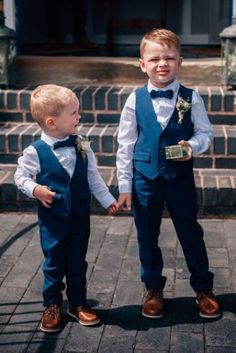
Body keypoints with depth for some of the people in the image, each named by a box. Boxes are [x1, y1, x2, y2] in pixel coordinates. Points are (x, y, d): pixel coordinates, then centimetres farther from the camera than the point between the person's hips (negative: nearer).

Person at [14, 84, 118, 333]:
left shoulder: (82, 146, -3)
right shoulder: (35, 152, -15)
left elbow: (93, 177, 5)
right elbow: (21, 176, -2)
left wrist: (107, 200, 7)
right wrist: (35, 190, -19)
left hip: (80, 216, 3)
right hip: (53, 219, -3)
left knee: (77, 261, 14)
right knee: (54, 263, 10)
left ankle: (78, 303, 31)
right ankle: (52, 306, 27)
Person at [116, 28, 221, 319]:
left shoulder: (190, 98, -7)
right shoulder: (135, 100, -6)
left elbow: (205, 132, 3)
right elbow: (125, 145, -2)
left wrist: (192, 147, -20)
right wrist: (125, 187, -2)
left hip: (180, 177, -1)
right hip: (145, 178, 1)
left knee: (190, 233, 10)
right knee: (147, 237, 12)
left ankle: (203, 289, 29)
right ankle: (153, 289, 32)